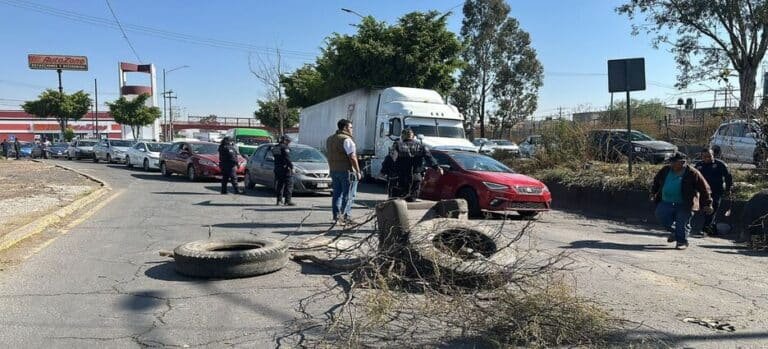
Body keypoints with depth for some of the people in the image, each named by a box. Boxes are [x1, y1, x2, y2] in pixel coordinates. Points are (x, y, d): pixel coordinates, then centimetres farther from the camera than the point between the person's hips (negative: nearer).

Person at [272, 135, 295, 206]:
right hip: (285, 168, -8)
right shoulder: (284, 147, -11)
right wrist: (291, 167, -16)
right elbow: (287, 158, -19)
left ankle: (279, 200, 16)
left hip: (277, 169, 8)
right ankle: (287, 201, -10)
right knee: (288, 185, -5)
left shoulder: (275, 147, 15)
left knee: (279, 185, 15)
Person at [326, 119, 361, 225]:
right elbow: (352, 157, -19)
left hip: (334, 171, 8)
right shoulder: (347, 140, -14)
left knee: (337, 194, 12)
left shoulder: (329, 139, 15)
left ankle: (336, 216, 13)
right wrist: (358, 171, -15)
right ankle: (345, 216, -4)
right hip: (347, 171, -8)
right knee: (348, 195, -2)